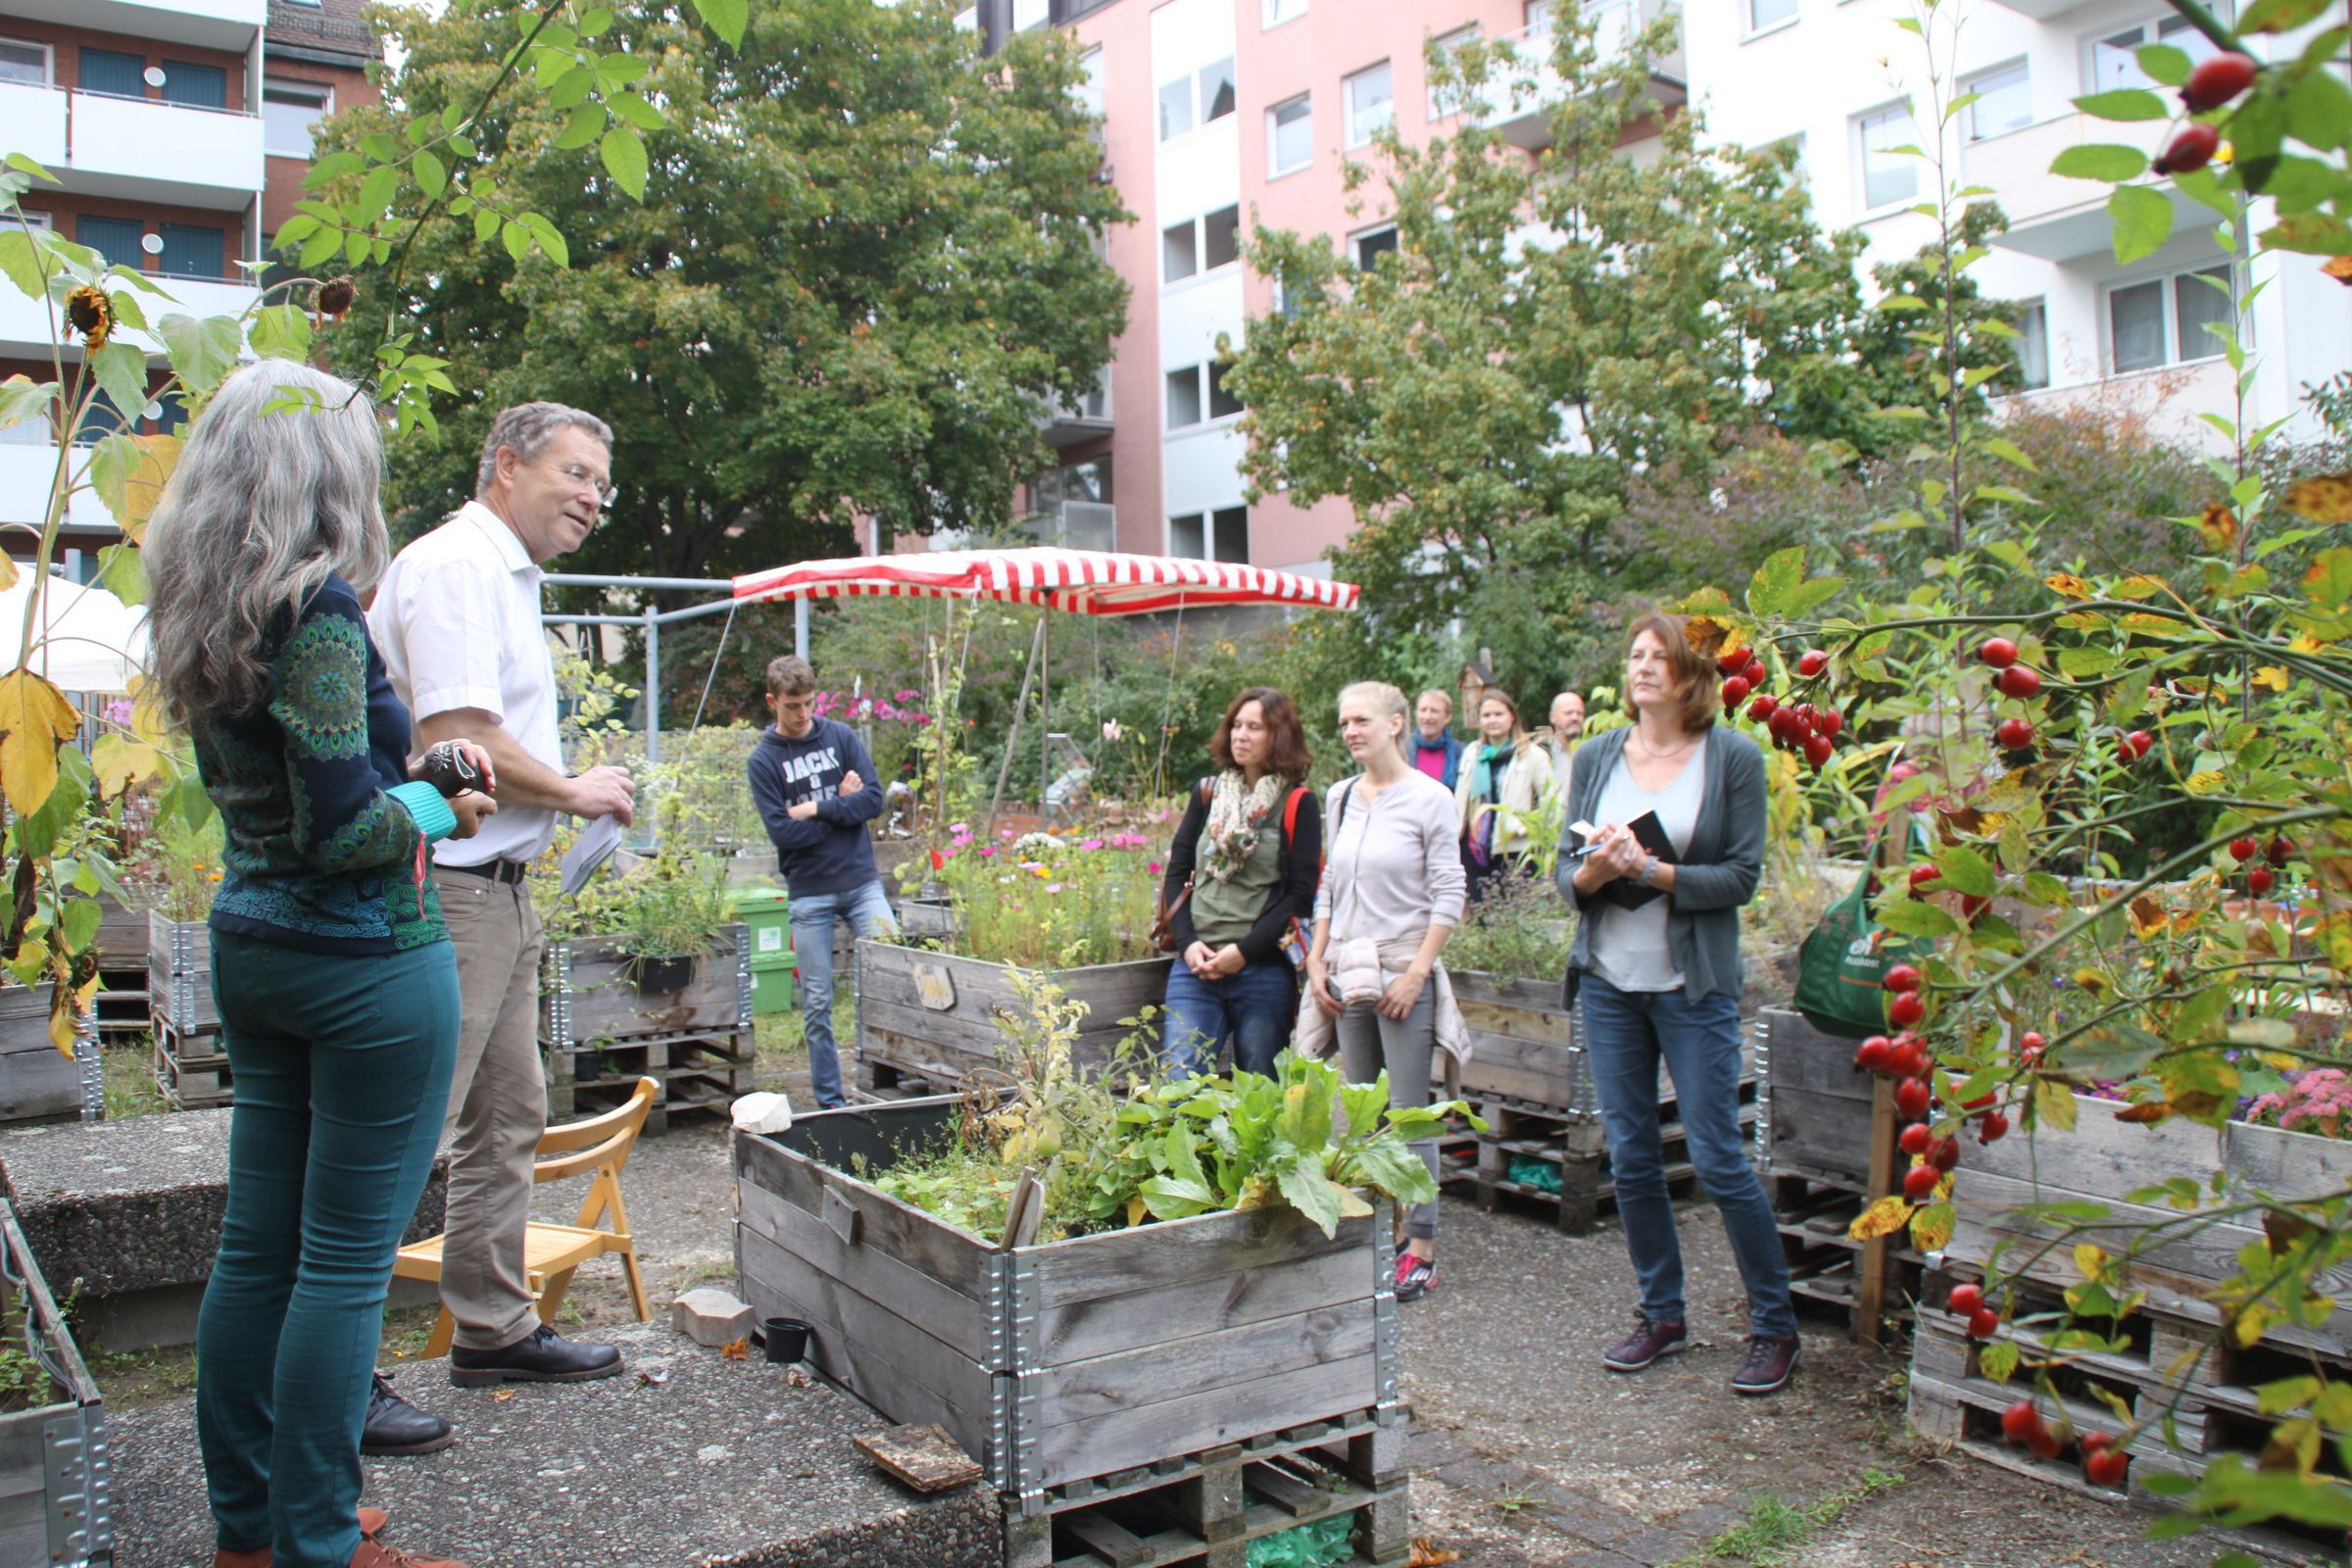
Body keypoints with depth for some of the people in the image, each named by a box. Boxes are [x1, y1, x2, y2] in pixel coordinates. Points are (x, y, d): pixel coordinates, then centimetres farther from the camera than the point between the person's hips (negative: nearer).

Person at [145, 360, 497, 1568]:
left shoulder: (202, 613, 8)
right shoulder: (320, 608, -18)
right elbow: (342, 829, -22)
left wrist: (411, 749, 9)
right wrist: (433, 807, -4)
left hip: (250, 946, 9)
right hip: (365, 960, -9)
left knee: (258, 1242, 16)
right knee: (347, 1258, 2)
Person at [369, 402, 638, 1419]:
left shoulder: (507, 576, 20)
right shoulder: (457, 566, -14)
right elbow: (455, 739, -23)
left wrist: (564, 801, 14)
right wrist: (576, 793, -10)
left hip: (498, 886, 11)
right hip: (445, 888, -11)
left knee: (508, 1118, 16)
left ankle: (495, 1328, 28)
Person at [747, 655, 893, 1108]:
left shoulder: (840, 736, 5)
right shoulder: (764, 759, 0)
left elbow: (874, 798, -5)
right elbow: (782, 830, -11)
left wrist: (816, 808, -11)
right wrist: (841, 806, -7)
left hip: (861, 881, 1)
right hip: (809, 892, -1)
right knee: (817, 1003, 5)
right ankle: (829, 1098, 17)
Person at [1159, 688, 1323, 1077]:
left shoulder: (1297, 804, 0)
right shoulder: (1208, 794, 13)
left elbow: (1301, 894, -4)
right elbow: (1177, 873, 12)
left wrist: (1244, 950, -12)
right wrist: (1187, 942, -2)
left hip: (1264, 971, -3)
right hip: (1195, 967, 3)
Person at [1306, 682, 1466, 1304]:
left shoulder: (1429, 798, -7)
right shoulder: (1341, 797, 10)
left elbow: (1448, 897, -8)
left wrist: (1415, 974, -14)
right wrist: (1317, 964, 8)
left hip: (1403, 975, -6)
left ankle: (1420, 1251, 5)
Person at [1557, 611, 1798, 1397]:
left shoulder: (1734, 758, -5)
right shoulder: (1595, 757, 6)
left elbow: (1742, 875, -9)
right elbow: (1566, 867, 7)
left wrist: (1656, 873, -20)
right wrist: (1591, 873, -15)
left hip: (1693, 984, -4)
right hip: (1607, 979, 4)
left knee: (1718, 1158, -1)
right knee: (1631, 1158, 10)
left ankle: (1776, 1326, 16)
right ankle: (1661, 1315, 26)